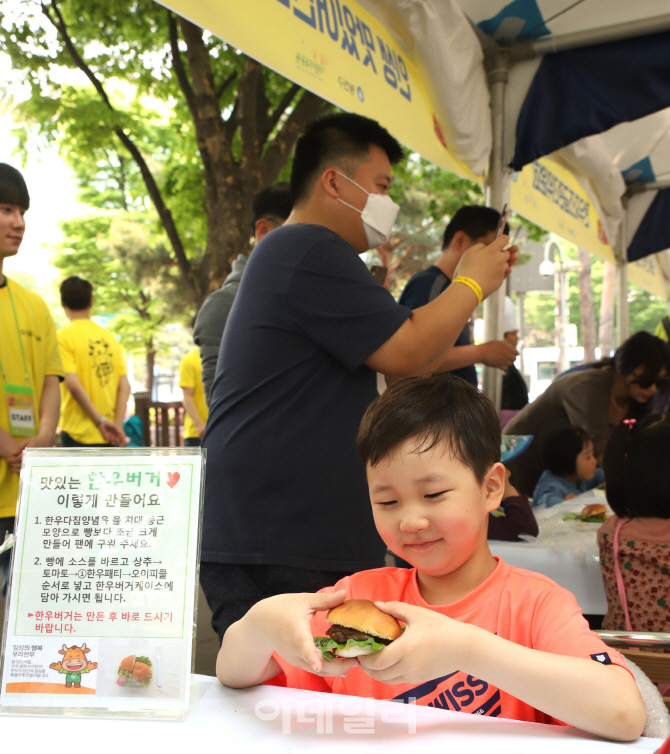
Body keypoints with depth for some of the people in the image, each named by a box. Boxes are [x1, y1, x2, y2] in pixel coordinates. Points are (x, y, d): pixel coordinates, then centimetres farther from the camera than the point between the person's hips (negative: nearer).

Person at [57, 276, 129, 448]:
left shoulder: (63, 337, -6)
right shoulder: (109, 337, 9)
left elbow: (73, 384, -16)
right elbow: (125, 386, 1)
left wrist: (100, 420, -12)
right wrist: (118, 426, -3)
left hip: (78, 435, -5)